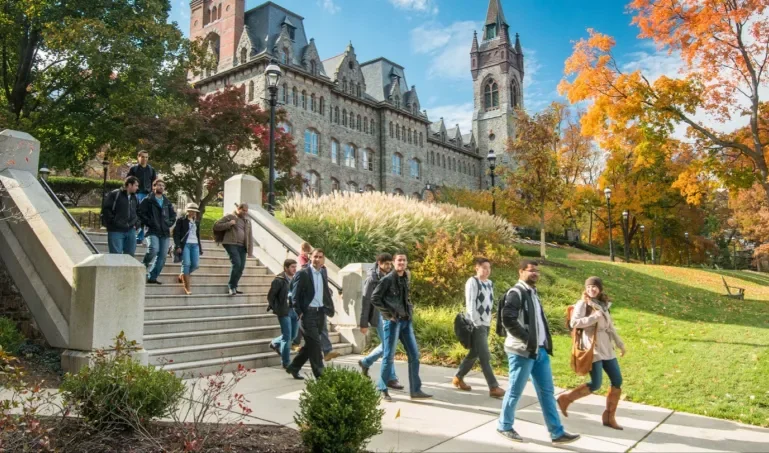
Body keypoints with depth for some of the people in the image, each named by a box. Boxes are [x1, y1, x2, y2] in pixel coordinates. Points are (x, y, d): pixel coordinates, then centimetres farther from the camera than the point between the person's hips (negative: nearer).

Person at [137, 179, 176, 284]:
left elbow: (173, 214, 24)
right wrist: (149, 223, -11)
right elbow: (140, 213, -5)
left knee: (162, 256, 1)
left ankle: (152, 277, 8)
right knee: (154, 249, -26)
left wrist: (169, 223, 8)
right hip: (153, 231, -5)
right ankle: (144, 265, 2)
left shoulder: (167, 202, 17)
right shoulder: (148, 200, 3)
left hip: (165, 232, 5)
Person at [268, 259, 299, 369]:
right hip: (284, 312, -6)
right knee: (287, 337, 0)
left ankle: (275, 344, 42)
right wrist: (275, 309, -6)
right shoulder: (279, 280, -11)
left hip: (295, 311, 6)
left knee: (293, 335, 16)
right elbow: (270, 295, -7)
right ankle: (286, 363, 13)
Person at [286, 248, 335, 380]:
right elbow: (295, 295, -9)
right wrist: (299, 313, -14)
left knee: (310, 344, 14)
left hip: (320, 313, 7)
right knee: (315, 344, -7)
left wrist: (329, 309, 6)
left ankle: (293, 367, 30)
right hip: (308, 313, -7)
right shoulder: (303, 274, -7)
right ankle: (319, 374, 1)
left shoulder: (323, 274, 11)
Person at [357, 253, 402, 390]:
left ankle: (365, 362, 33)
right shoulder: (372, 279, -11)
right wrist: (364, 323, -11)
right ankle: (391, 378, 5)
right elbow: (366, 302, -11)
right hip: (379, 315, -7)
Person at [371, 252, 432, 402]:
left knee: (414, 355, 5)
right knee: (389, 356, -1)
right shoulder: (387, 279, -7)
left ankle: (415, 390, 11)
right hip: (393, 322, -7)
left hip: (406, 321, 7)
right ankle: (382, 389, 13)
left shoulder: (405, 279, 15)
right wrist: (389, 313, -12)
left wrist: (410, 311, 8)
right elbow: (374, 298, -10)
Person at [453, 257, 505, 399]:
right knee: (485, 356, -7)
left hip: (486, 324, 8)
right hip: (477, 324, -8)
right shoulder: (472, 282, -10)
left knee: (474, 354, 15)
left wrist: (489, 320, 12)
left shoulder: (490, 283, 13)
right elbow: (470, 304, -14)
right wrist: (476, 322, -16)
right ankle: (493, 387, -3)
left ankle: (458, 378, 29)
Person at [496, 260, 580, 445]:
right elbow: (507, 319, -26)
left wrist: (545, 342, 11)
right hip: (522, 351, -9)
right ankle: (504, 426, 21)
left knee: (547, 392, 11)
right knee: (515, 391, 4)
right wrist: (527, 339, -22)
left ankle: (557, 432, 19)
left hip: (540, 350, 9)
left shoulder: (533, 292, 17)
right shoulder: (516, 293, -13)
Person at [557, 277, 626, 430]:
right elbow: (574, 322, -20)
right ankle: (565, 399, 8)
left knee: (617, 381, 5)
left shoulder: (603, 305, 14)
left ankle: (609, 417, 16)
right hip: (593, 349, -7)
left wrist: (620, 344, 24)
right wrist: (594, 317, -21)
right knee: (595, 385, -9)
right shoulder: (583, 304, -7)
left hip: (607, 349, 8)